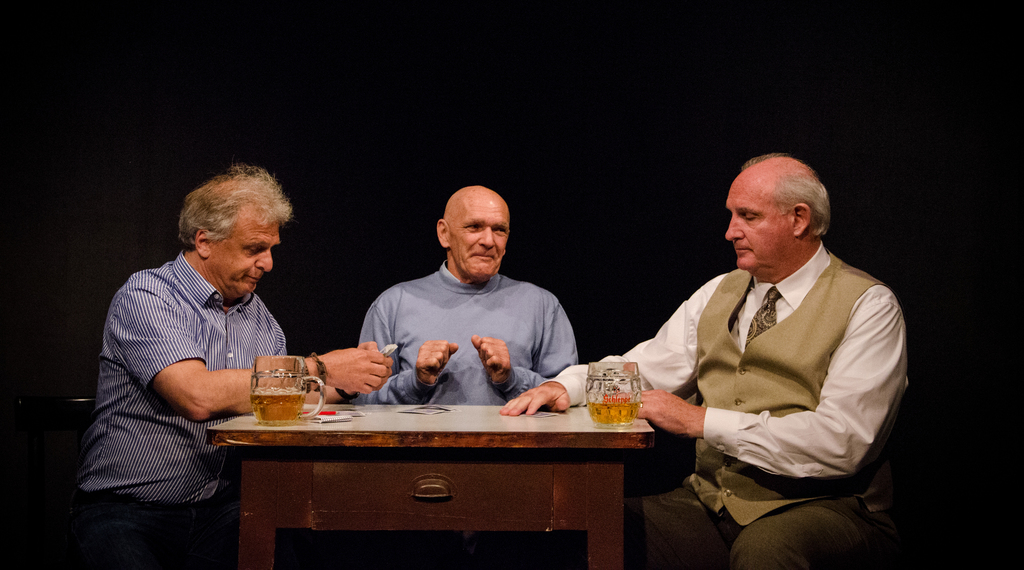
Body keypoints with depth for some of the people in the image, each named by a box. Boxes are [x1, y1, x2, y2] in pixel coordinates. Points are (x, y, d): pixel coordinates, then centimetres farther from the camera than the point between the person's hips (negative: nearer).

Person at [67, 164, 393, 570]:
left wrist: (341, 383, -6)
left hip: (221, 510, 5)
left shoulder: (257, 314, 15)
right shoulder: (144, 297, -8)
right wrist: (320, 369, -20)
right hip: (123, 512, -4)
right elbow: (198, 396, -24)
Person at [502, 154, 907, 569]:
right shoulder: (718, 293, 15)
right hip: (711, 502, 5)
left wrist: (702, 420, -18)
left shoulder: (867, 306, -5)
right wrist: (566, 386, -6)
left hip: (821, 510, -4)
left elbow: (840, 444, -17)